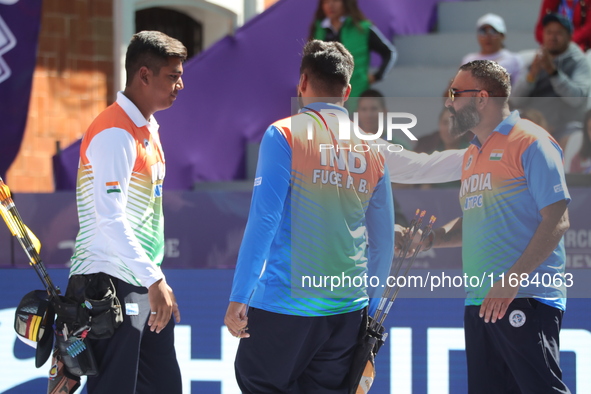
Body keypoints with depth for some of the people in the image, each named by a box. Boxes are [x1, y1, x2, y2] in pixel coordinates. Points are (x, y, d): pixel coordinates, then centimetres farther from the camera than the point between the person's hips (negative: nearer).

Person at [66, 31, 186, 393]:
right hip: (110, 283, -10)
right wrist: (154, 280, -24)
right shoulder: (115, 133, -15)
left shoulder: (148, 129, 15)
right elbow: (109, 218, -23)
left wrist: (156, 278, 18)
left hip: (145, 288, 10)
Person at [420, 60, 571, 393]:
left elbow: (557, 221, -14)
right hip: (479, 302, 9)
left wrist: (510, 281, -21)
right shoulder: (473, 154, 20)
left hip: (525, 299, -9)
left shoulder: (529, 142, -7)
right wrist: (429, 238, 10)